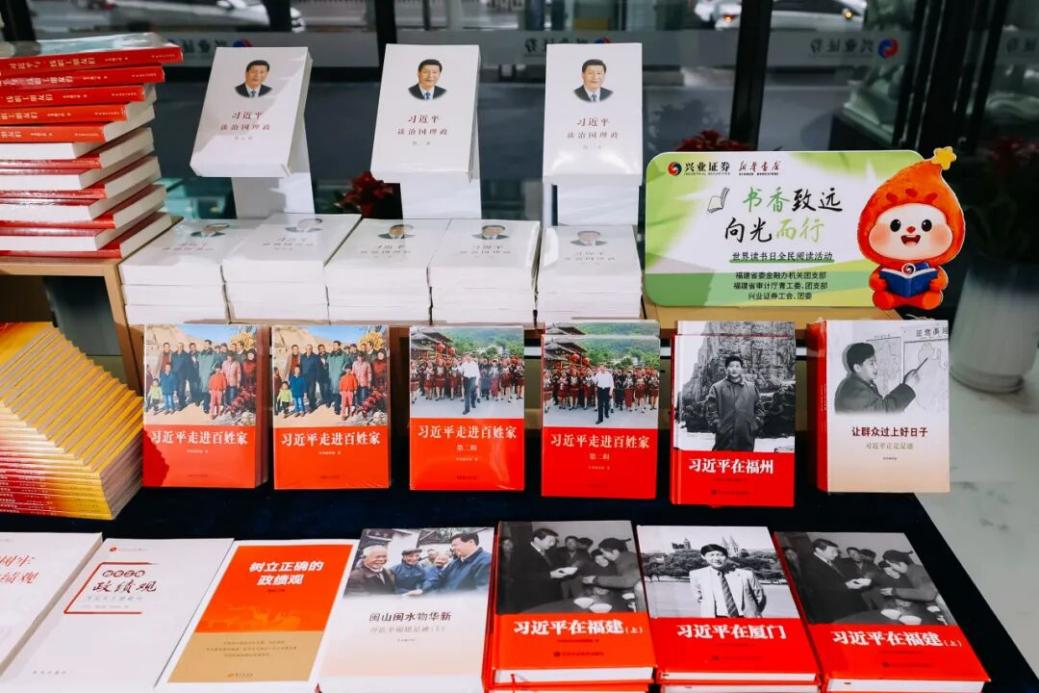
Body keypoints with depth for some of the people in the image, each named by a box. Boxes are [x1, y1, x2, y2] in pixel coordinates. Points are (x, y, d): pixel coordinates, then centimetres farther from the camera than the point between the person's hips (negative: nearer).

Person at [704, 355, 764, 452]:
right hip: (725, 438, -3)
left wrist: (755, 425, 3)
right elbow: (709, 408, -2)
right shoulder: (717, 388, 4)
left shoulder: (751, 387, 14)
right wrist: (716, 425, -11)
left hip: (746, 438, 3)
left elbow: (759, 408, 16)